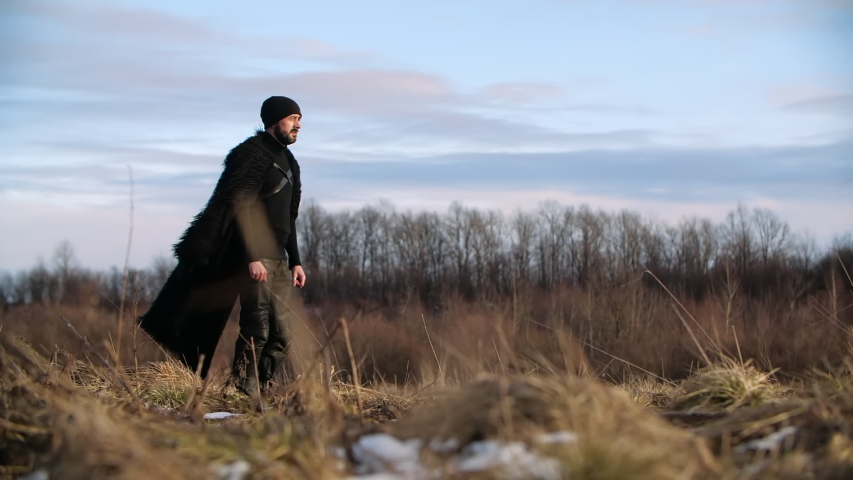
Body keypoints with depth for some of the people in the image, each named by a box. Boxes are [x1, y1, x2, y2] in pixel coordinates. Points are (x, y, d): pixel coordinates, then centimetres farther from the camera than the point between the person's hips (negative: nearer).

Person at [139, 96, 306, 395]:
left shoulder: (287, 161, 20)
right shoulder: (252, 154, -8)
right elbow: (238, 207, -18)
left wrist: (295, 260, 19)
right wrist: (252, 257, -24)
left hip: (277, 258, 9)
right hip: (254, 258, -9)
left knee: (281, 332, 4)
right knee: (256, 328, -11)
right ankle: (246, 390, -6)